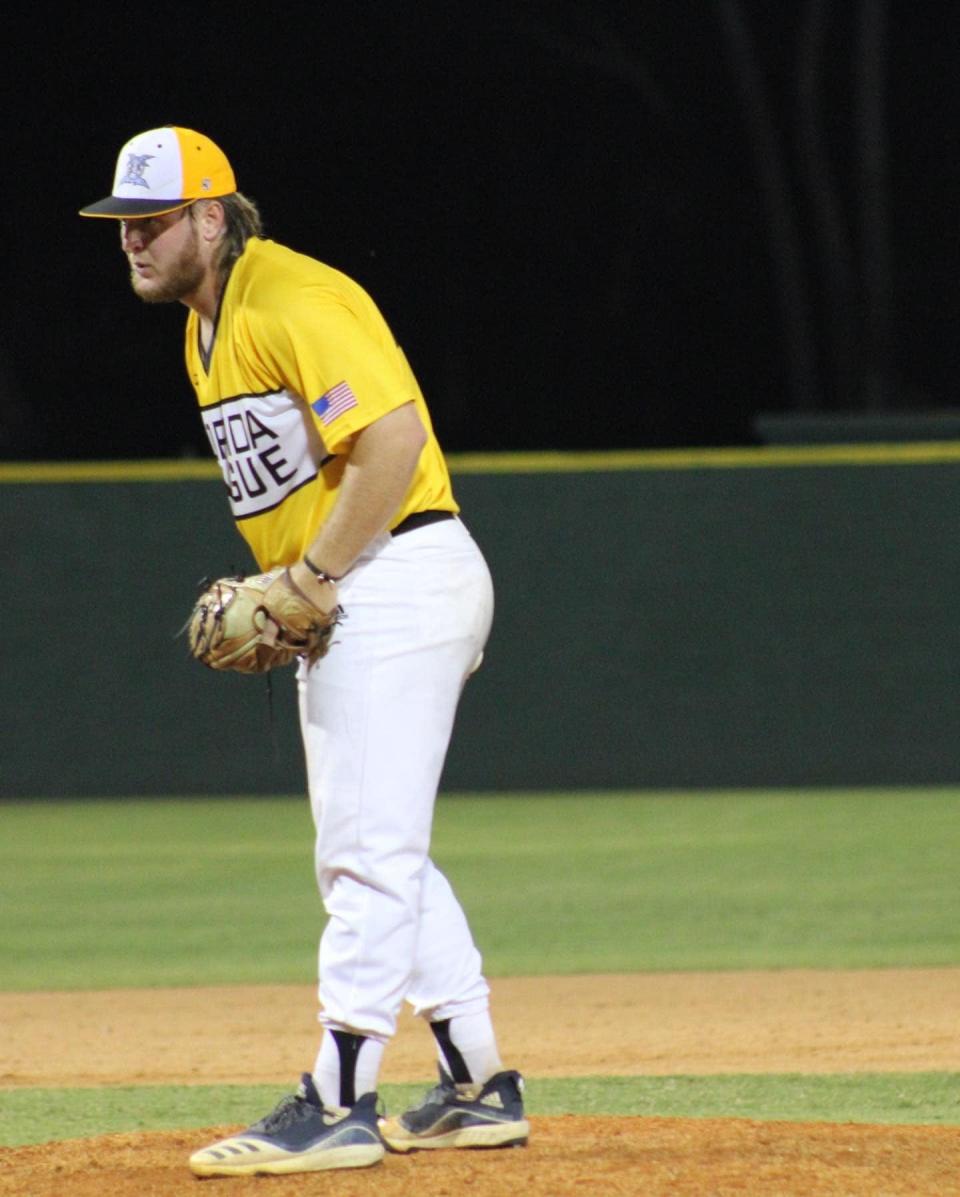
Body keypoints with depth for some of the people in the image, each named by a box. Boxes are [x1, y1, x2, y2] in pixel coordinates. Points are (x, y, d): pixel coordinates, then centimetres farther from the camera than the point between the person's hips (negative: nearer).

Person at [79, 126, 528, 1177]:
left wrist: (316, 575, -20)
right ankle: (478, 1090, 20)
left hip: (399, 576, -11)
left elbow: (395, 439, -25)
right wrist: (287, 587, 8)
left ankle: (336, 1105, -14)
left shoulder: (297, 302, -16)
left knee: (371, 850, -12)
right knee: (363, 854, 14)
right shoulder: (205, 328, 16)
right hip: (334, 606, 11)